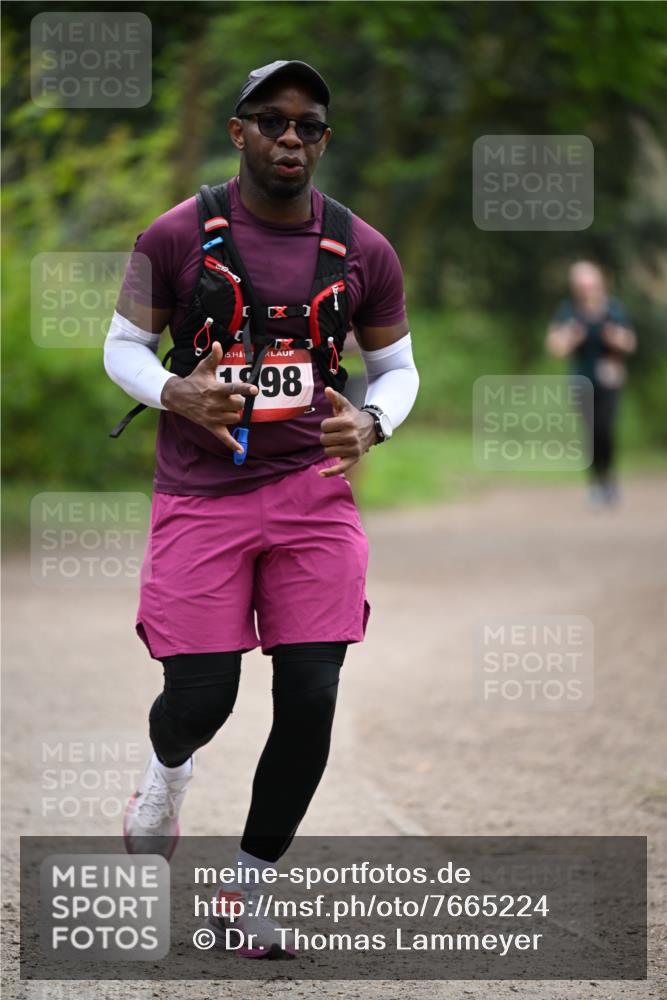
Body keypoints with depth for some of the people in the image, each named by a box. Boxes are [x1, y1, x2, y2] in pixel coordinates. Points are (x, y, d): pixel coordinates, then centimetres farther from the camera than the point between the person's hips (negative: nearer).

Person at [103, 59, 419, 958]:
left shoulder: (363, 252, 3)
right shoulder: (179, 236, -3)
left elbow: (396, 367, 13)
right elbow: (123, 345, 4)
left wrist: (371, 425, -9)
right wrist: (174, 393, -17)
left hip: (313, 492, 2)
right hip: (200, 494, -2)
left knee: (310, 702, -5)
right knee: (201, 700, -6)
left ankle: (247, 893, 13)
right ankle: (167, 765, 35)